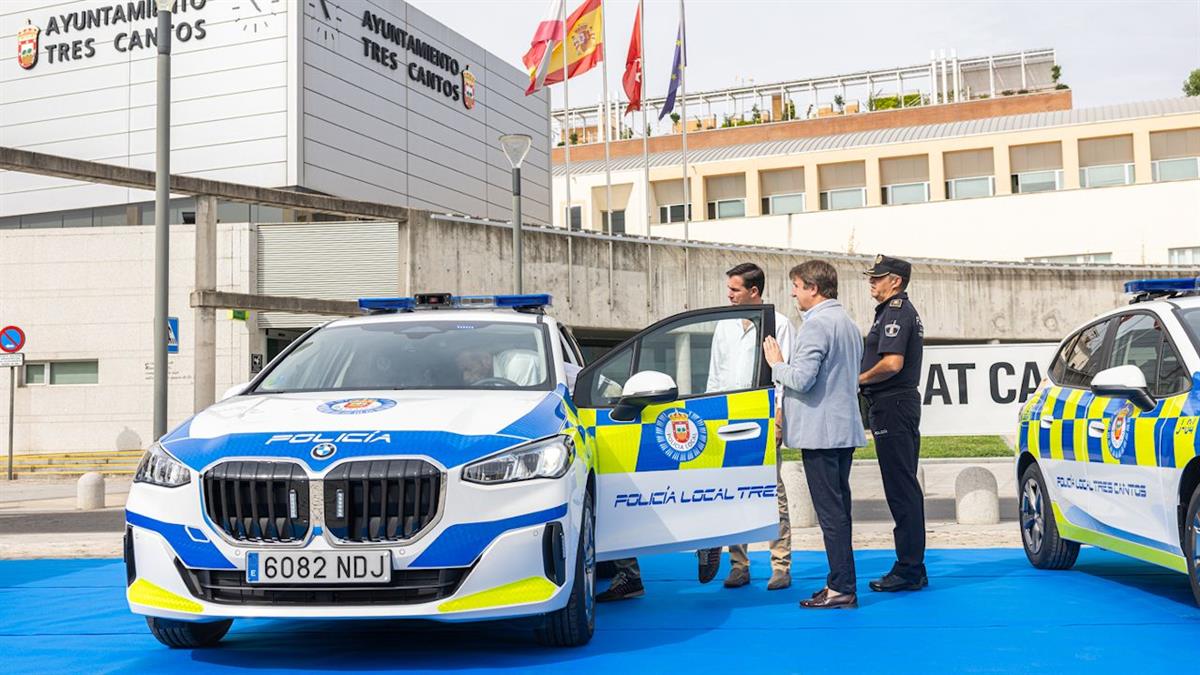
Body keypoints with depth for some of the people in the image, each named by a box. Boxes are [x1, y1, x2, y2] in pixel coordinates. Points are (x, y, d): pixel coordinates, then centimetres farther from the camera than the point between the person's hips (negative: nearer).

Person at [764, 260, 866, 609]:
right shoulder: (848, 323, 17)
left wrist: (776, 364, -4)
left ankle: (842, 588, -4)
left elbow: (802, 378, -22)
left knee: (830, 511, -6)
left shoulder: (816, 325, -14)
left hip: (820, 433, -10)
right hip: (845, 429, 10)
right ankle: (841, 583, 18)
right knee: (839, 509, 13)